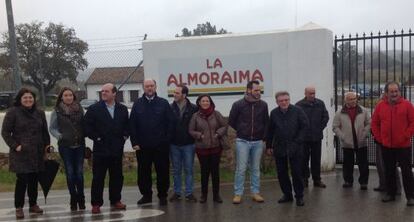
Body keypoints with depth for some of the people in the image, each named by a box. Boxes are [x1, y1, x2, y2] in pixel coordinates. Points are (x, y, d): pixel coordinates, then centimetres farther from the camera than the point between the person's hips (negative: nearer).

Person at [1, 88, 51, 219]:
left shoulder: (39, 113, 12)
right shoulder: (13, 112, -3)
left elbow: (44, 131, 19)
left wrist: (47, 144, 9)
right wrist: (15, 146, -11)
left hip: (37, 153, 4)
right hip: (21, 153, -4)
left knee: (34, 180, 9)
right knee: (22, 180, -6)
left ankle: (33, 205, 23)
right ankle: (19, 207, 7)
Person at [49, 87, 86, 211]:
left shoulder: (79, 109, 5)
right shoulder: (57, 111, 0)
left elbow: (84, 125, 9)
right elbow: (52, 128, 3)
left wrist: (84, 136, -5)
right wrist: (59, 136, -13)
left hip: (79, 145, 1)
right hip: (65, 146, -1)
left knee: (79, 172, 2)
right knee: (70, 173, 3)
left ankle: (80, 197, 17)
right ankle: (73, 198, 16)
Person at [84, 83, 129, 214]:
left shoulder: (123, 109, 8)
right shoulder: (93, 109, -2)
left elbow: (127, 125, 16)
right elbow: (87, 127, -3)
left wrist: (124, 136, 2)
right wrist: (96, 138, -8)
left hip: (117, 149, 3)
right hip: (101, 149, -3)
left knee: (117, 177, 10)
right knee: (98, 178, 1)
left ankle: (115, 201, 23)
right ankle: (96, 204, 11)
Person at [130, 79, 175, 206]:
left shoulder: (163, 103, 2)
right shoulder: (137, 104, 6)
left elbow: (170, 123, -1)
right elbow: (132, 125, 3)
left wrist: (167, 140, -7)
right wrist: (134, 142, -4)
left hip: (161, 145, -1)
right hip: (142, 146, 2)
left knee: (163, 171, 4)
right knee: (144, 172, 9)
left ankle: (162, 196, 17)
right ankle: (146, 195, 23)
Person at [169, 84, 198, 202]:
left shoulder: (194, 108, -6)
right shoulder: (170, 108, -2)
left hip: (188, 144, -2)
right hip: (174, 144, 2)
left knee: (189, 170, 6)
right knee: (176, 170, 11)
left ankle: (189, 193, 14)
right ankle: (177, 192, 21)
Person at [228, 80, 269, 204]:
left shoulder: (263, 105, -1)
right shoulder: (238, 105, -8)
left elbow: (266, 122, 12)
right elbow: (231, 122, 4)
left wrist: (262, 134, 6)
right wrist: (241, 131, 8)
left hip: (258, 142, 2)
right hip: (242, 141, -2)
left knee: (255, 169, 10)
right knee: (241, 169, 0)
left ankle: (255, 193, 19)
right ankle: (238, 194, 8)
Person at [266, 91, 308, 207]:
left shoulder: (297, 111, -5)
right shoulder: (274, 113, 4)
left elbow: (305, 126, -2)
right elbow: (270, 131, 10)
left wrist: (298, 141, -9)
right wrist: (268, 146, 9)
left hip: (295, 148, -3)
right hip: (279, 148, 3)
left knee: (297, 173, 1)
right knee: (281, 173, 8)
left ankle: (299, 196, 14)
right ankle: (287, 194, 23)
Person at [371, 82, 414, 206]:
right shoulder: (380, 106, 4)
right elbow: (374, 123, 9)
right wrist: (379, 138, 1)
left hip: (403, 146, -3)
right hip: (386, 146, 3)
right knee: (389, 171, 12)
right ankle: (390, 194, 24)